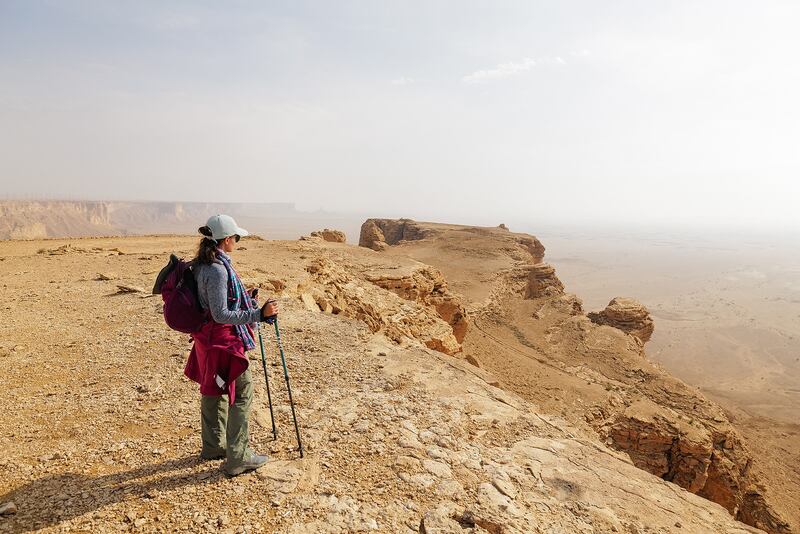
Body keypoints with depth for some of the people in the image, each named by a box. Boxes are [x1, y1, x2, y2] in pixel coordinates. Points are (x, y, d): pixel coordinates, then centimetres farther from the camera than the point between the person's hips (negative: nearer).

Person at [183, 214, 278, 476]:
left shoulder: (203, 265, 7)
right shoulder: (218, 269, -23)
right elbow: (221, 314, -24)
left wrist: (246, 300, 26)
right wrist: (258, 313, -27)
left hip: (208, 337, 10)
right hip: (224, 339, -10)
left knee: (213, 392, 20)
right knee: (241, 393, -1)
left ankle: (213, 446, 37)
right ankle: (237, 459, 7)